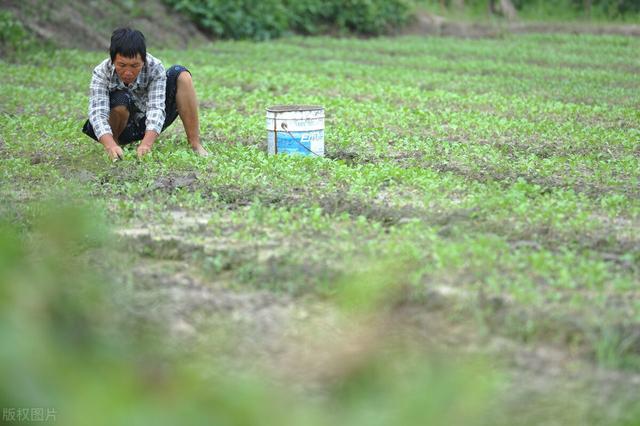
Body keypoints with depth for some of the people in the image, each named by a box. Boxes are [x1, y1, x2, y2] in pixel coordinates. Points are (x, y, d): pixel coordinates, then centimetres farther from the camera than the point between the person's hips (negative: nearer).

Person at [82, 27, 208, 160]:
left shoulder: (155, 68, -23)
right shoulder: (101, 73, -24)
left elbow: (156, 108, -34)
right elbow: (97, 112, -37)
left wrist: (146, 143, -52)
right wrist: (110, 146, -56)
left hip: (150, 125, 2)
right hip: (125, 129, -1)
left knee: (179, 74, -20)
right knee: (120, 99, -35)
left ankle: (194, 143, -20)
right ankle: (114, 142, -7)